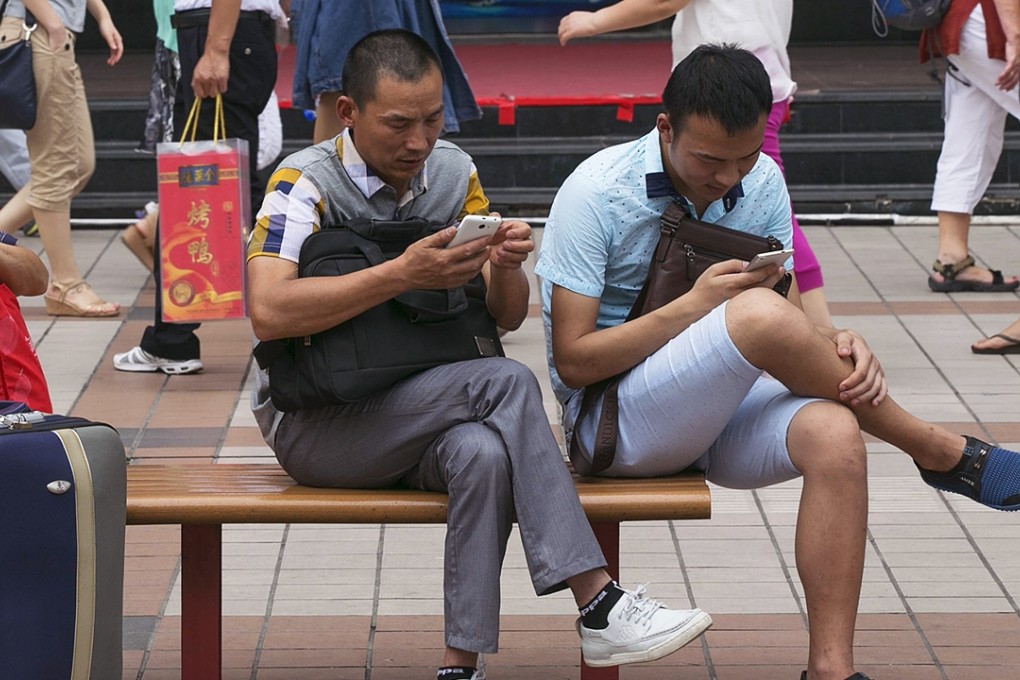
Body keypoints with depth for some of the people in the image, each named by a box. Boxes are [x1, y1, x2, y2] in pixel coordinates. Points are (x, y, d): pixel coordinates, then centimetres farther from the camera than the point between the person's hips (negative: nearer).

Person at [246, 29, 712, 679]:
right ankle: (599, 606, -26)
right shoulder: (306, 183, -11)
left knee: (483, 452, -34)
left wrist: (506, 268, -15)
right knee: (506, 383, -28)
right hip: (314, 424, -5)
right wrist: (402, 274, -32)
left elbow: (507, 317, 9)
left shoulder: (453, 173, 7)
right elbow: (268, 312, -27)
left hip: (418, 410, 5)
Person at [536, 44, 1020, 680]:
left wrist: (837, 347, -18)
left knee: (834, 432, -31)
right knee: (757, 313, -32)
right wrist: (695, 305, -23)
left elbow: (780, 334, 6)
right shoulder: (596, 195, -12)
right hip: (611, 417, -5)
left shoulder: (762, 184, 4)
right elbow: (573, 361, -14)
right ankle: (945, 455, -13)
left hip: (721, 407, 5)